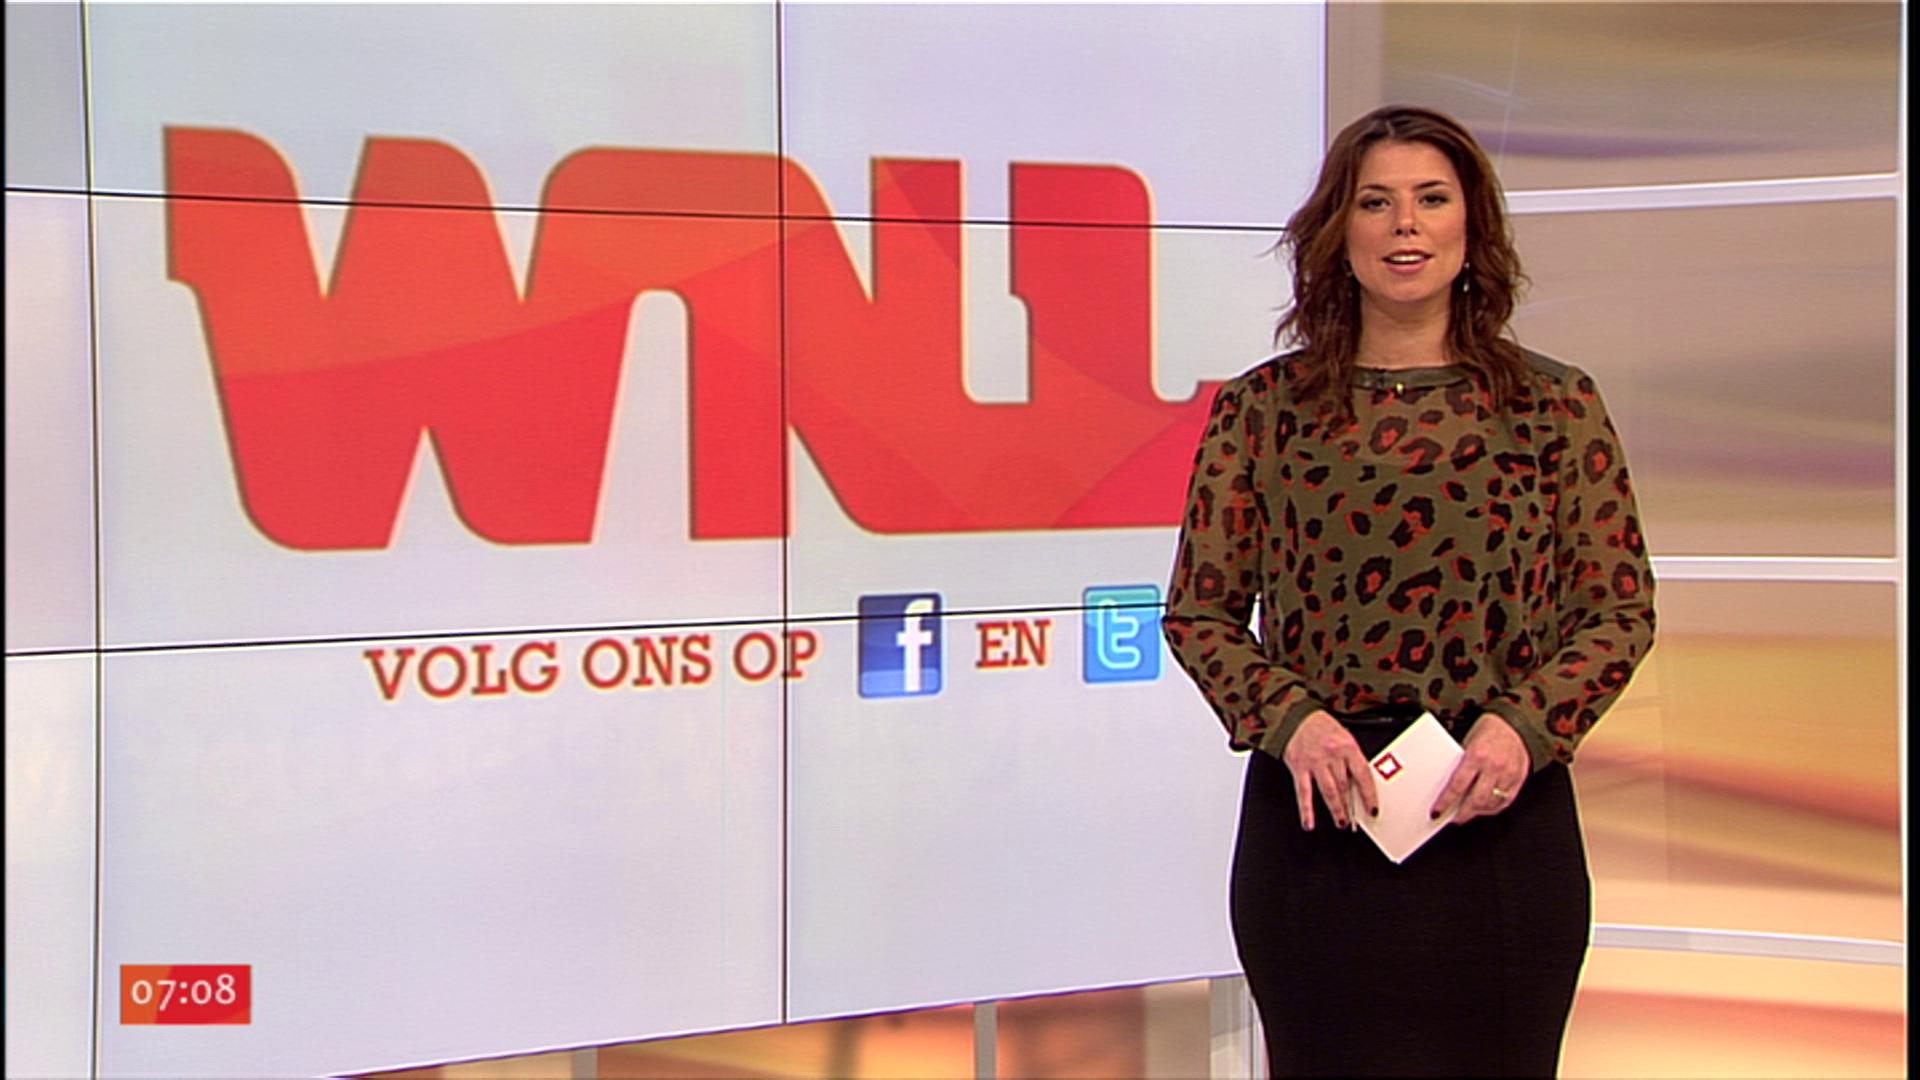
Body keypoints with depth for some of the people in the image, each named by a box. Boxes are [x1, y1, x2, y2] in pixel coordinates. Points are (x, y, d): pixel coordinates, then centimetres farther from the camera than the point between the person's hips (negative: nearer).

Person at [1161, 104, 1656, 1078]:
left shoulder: (1557, 407, 5)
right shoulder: (1261, 409, 3)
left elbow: (1621, 613, 5)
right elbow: (1198, 612, 5)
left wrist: (1524, 724, -11)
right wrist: (1289, 719, -12)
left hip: (1501, 813, 1)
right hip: (1318, 814, 0)